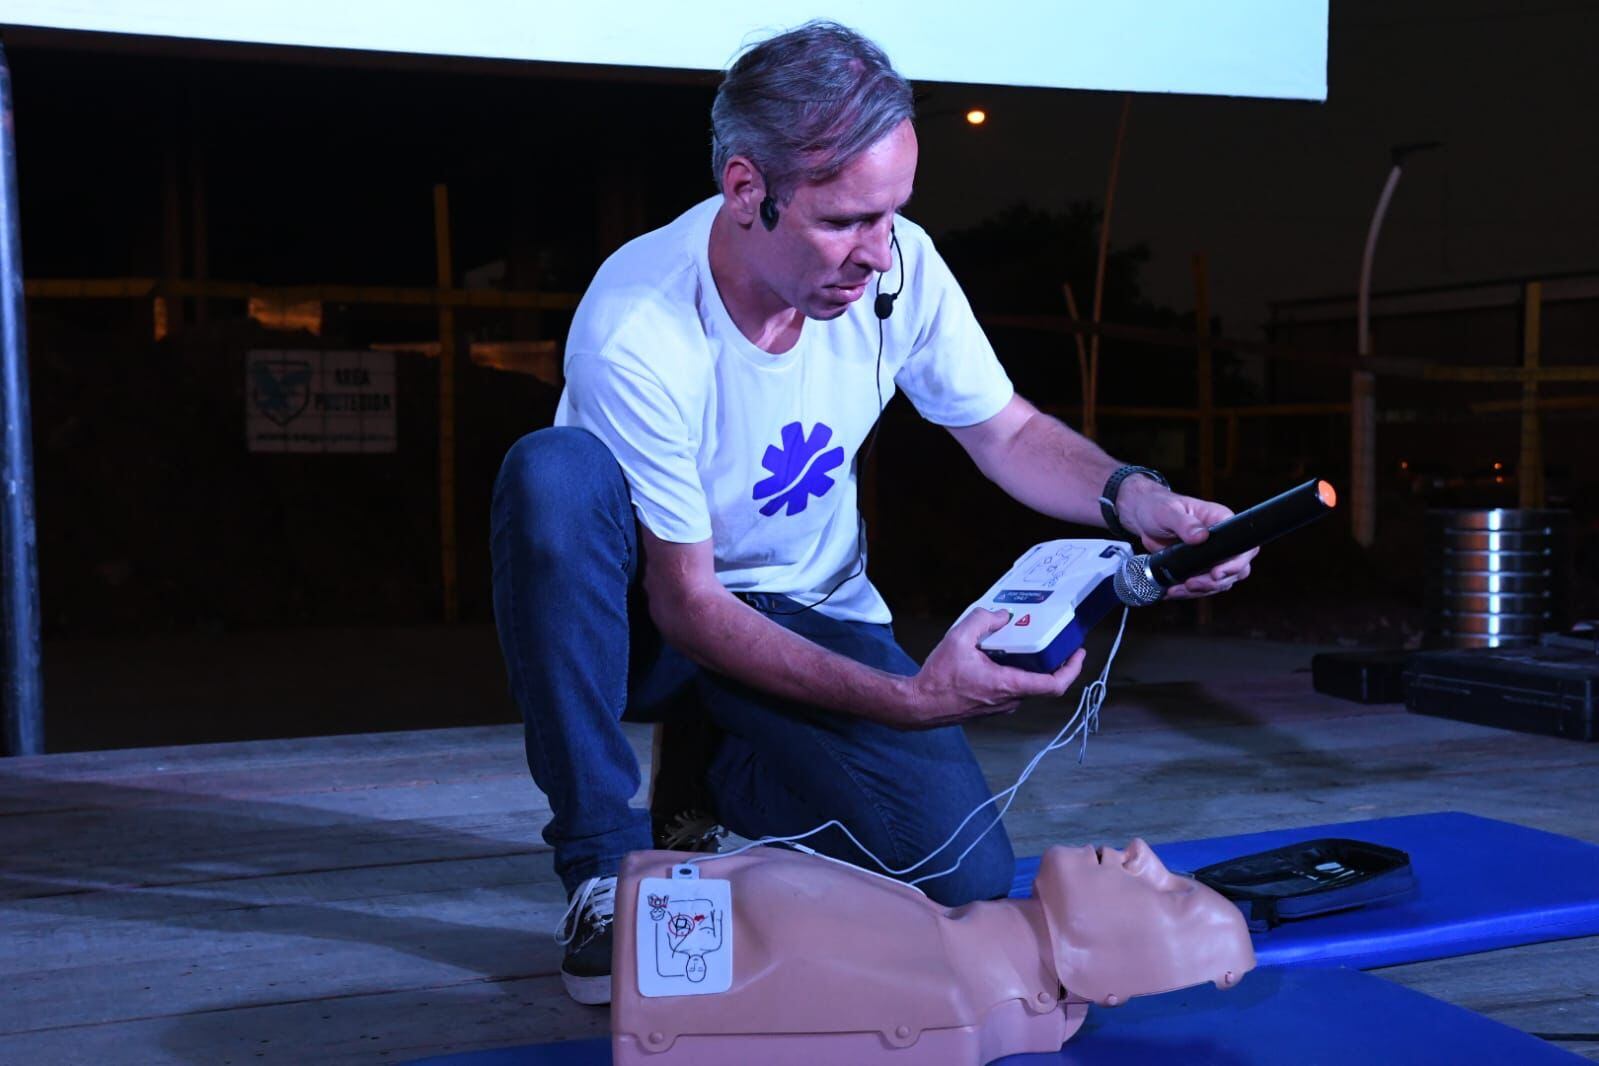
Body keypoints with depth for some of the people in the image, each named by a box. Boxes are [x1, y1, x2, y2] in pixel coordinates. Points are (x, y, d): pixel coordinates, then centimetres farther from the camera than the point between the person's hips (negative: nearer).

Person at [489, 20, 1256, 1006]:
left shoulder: (900, 262, -15)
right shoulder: (636, 334, -28)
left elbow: (1008, 432, 0)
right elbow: (686, 603, -25)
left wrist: (1135, 497, -21)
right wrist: (905, 696, -34)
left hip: (813, 614, 4)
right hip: (646, 622, -3)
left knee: (966, 879, -19)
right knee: (554, 474, -37)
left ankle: (719, 782, 12)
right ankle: (607, 861, -20)